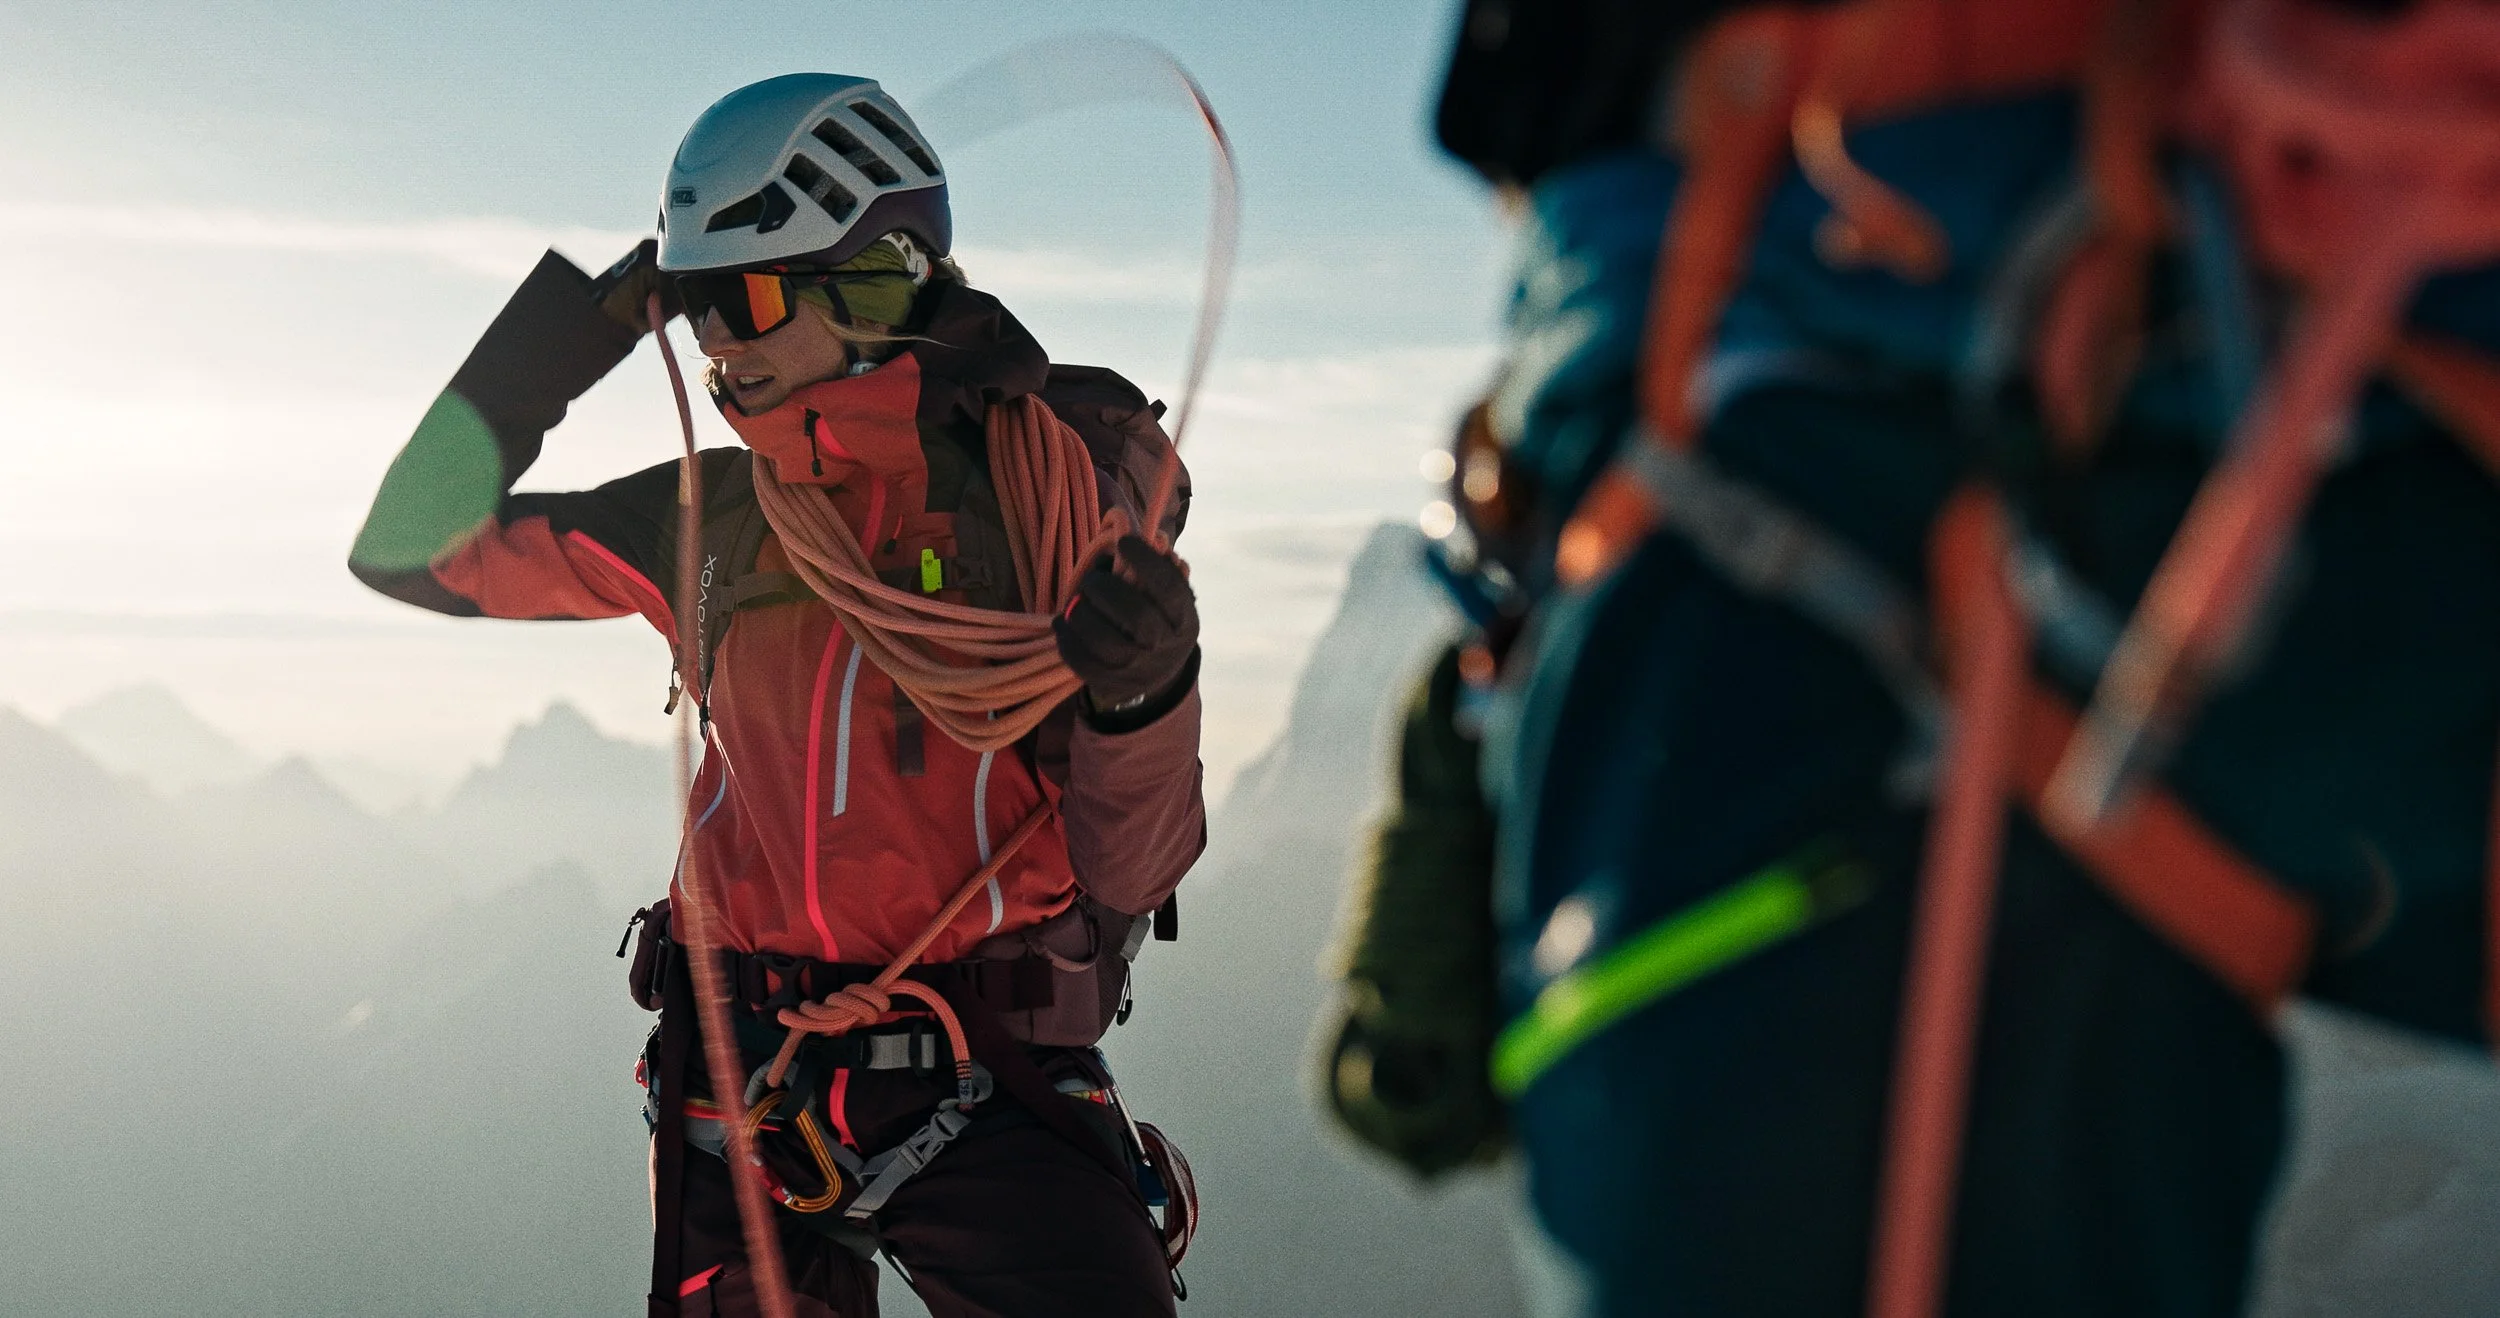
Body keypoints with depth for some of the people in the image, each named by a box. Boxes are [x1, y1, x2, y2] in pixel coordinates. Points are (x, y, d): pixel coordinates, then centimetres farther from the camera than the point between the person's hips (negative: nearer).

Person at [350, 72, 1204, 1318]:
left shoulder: (1049, 479, -6)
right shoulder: (714, 517, 6)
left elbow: (1128, 878, -6)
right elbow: (412, 547, 12)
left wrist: (1141, 693, -27)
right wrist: (569, 333, 4)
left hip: (988, 1090, -3)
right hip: (747, 1085, 4)